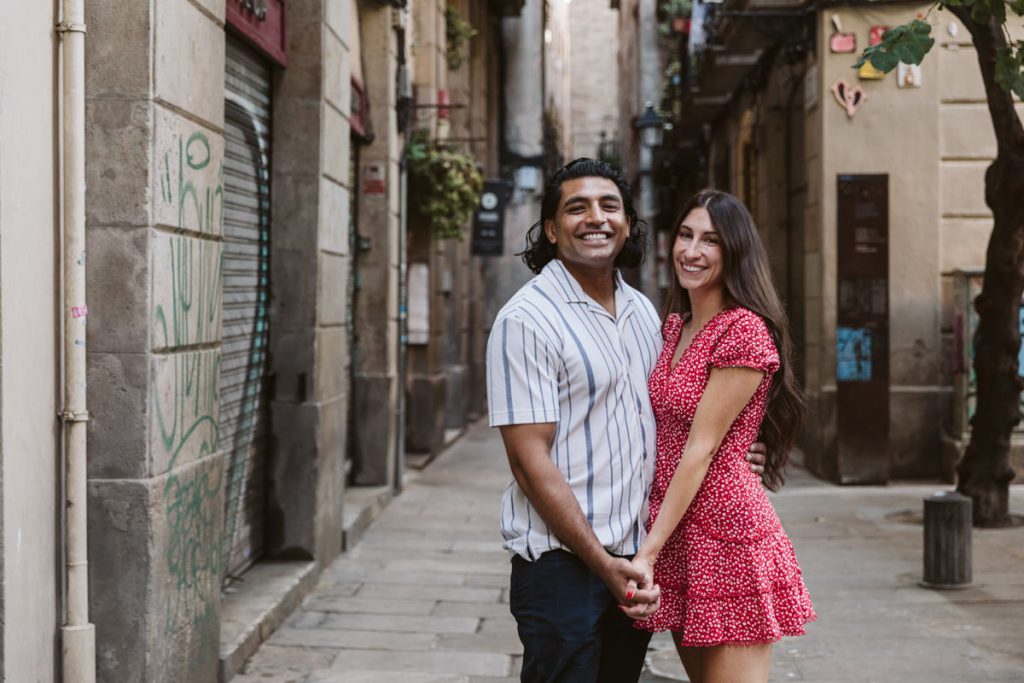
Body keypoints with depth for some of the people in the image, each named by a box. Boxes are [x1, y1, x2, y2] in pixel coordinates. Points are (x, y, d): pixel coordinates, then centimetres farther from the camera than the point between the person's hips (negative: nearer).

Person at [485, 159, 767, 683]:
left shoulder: (643, 312, 12)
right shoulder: (526, 320, -12)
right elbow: (531, 461, -16)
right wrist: (603, 564, -19)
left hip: (634, 560, 7)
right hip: (561, 563, -7)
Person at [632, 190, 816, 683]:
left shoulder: (745, 331, -14)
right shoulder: (674, 326, 11)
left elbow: (701, 448, -17)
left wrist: (649, 553, -18)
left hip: (726, 534, -8)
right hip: (675, 532, 8)